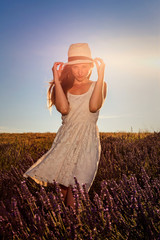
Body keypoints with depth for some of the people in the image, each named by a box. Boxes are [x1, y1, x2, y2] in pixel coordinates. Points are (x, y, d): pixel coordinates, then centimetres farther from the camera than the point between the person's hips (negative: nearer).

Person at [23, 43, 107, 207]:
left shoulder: (99, 86, 7)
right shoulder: (63, 87, 12)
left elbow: (94, 107, -15)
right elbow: (63, 109, -10)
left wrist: (101, 75, -15)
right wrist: (57, 79, -7)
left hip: (87, 144, -2)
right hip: (64, 142, 3)